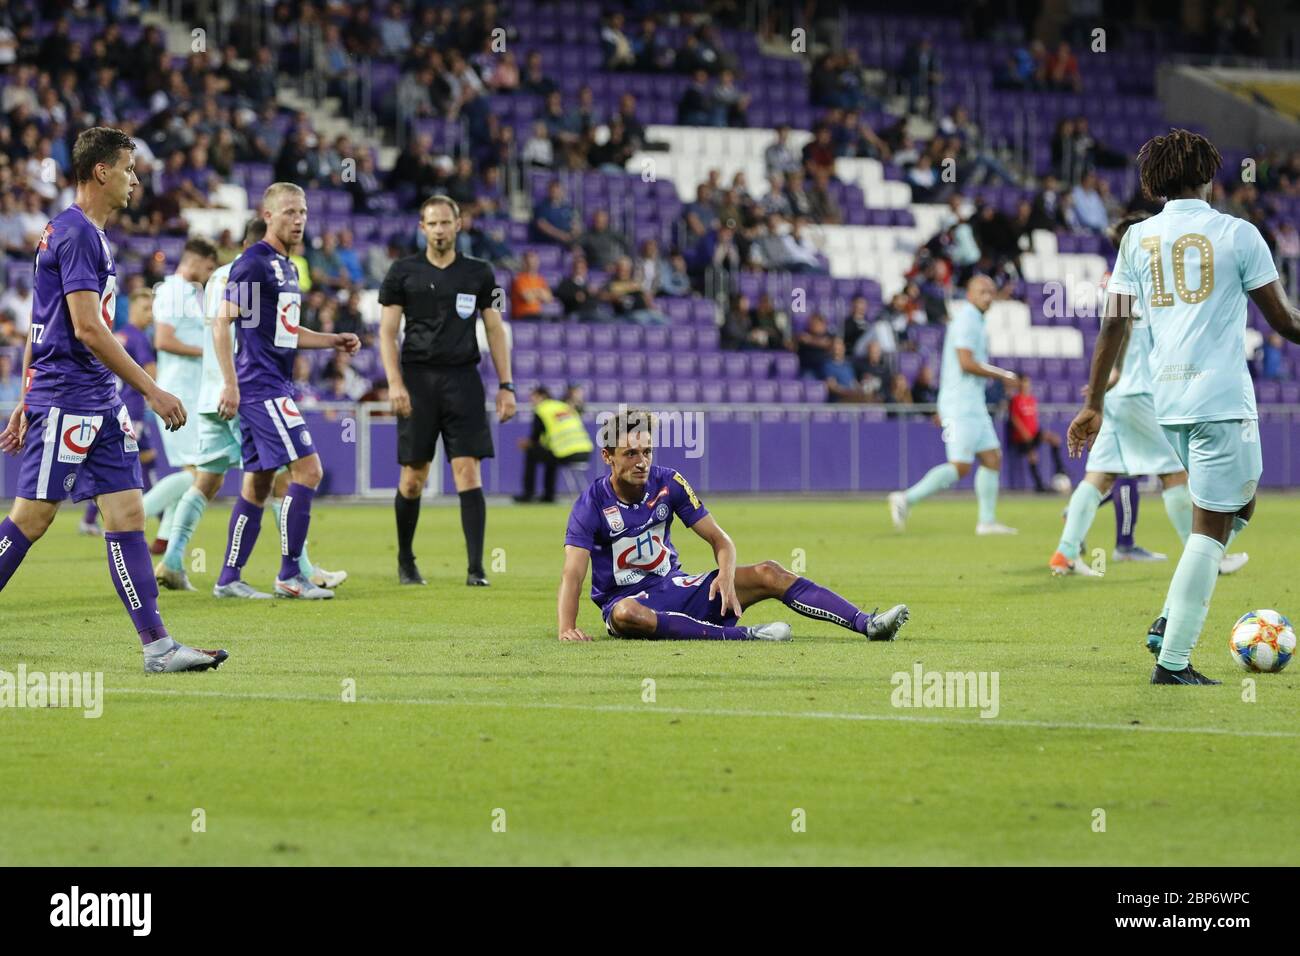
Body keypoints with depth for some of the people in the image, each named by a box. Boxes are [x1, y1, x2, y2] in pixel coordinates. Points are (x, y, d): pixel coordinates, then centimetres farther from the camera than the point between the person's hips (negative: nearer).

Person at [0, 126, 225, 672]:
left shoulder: (85, 233, 18)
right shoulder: (76, 233, -13)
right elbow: (86, 327, -20)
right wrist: (151, 390, -19)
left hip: (100, 403, 10)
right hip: (67, 398, -10)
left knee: (127, 513, 1)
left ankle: (157, 645, -3)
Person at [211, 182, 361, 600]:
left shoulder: (287, 267, 17)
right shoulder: (253, 263, -11)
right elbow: (222, 323, -16)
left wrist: (333, 341, 15)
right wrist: (230, 384, -21)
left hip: (275, 388, 10)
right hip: (261, 387, -10)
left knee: (258, 483, 10)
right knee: (308, 469, -13)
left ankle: (228, 579, 13)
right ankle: (289, 576, -9)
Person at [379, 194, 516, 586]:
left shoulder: (478, 273, 8)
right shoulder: (404, 272, 4)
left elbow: (495, 329, 11)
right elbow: (387, 330, 3)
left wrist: (505, 386, 5)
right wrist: (395, 382, -9)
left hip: (463, 379, 1)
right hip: (418, 379, 0)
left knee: (468, 474, -9)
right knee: (413, 479, 3)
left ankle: (476, 569, -11)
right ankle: (405, 561, 22)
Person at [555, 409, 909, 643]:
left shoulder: (668, 483, -1)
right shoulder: (591, 504, -13)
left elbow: (719, 538, 1)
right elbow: (573, 573, -23)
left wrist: (726, 576, -21)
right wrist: (567, 629, -38)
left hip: (675, 587, 5)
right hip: (626, 598, -4)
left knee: (767, 574, -12)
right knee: (625, 615, -42)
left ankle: (866, 624, -20)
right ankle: (743, 635, -48)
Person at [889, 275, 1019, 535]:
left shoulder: (974, 321, 20)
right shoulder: (967, 319, -12)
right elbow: (967, 363, -22)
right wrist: (1001, 375, -12)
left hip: (973, 406, 10)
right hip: (962, 406, -10)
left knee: (992, 458, 8)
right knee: (960, 467, -13)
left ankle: (987, 521, 9)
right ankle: (906, 499, -10)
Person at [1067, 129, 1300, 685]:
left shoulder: (1137, 238, 8)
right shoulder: (1237, 235, -3)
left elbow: (1114, 325, 6)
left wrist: (1093, 403, 11)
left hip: (1168, 400, 6)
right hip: (1222, 395, -6)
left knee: (1238, 504, 23)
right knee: (1212, 525, -2)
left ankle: (1170, 622, 13)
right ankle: (1172, 661, -7)